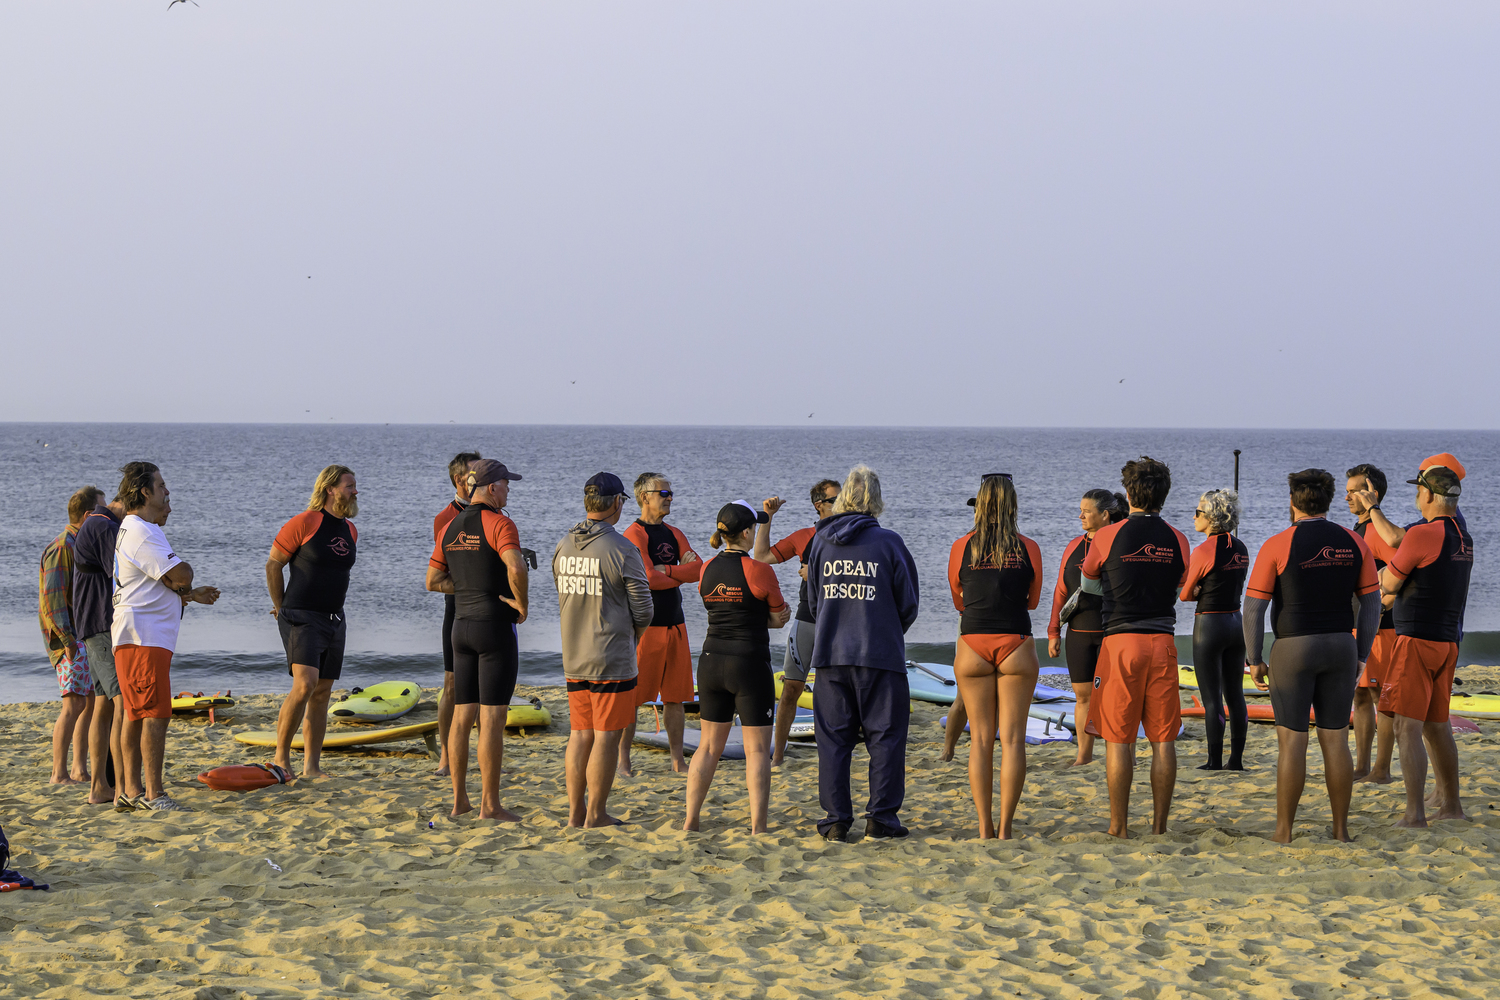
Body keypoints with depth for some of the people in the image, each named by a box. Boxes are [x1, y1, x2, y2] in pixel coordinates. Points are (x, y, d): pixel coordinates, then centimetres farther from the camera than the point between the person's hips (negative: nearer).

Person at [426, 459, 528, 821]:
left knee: (462, 715, 10)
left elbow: (433, 581, 15)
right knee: (492, 717, -5)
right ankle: (490, 804, -4)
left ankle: (459, 799, 12)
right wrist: (522, 603, -15)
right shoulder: (499, 524, -13)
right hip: (495, 626, -7)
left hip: (462, 625, 7)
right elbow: (516, 566, -31)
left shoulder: (451, 528, 11)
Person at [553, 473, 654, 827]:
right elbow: (644, 611, -11)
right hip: (612, 660, -6)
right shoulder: (622, 550, -15)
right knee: (606, 736, 1)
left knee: (580, 734, 13)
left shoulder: (564, 547, 4)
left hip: (573, 658, 6)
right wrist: (633, 634, 11)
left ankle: (576, 811, 17)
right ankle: (596, 815, 3)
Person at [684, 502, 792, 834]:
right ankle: (758, 827, -2)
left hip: (712, 661, 5)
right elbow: (779, 617, -1)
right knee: (757, 749, 1)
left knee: (709, 745, 14)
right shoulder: (759, 570, -13)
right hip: (750, 664, -5)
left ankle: (690, 822, 14)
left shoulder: (706, 570, 4)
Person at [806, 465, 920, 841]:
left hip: (830, 654, 3)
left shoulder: (821, 541, 4)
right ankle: (881, 817, 2)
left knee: (833, 738, 7)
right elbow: (909, 604, -1)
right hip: (881, 655, -3)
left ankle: (836, 819, 6)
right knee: (885, 737, 5)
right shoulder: (888, 542, -7)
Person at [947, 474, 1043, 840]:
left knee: (980, 739, 5)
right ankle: (1005, 828, -4)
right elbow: (1033, 601, 13)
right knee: (1012, 739, 1)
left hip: (972, 645, 1)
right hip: (1016, 645, -1)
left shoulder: (961, 548, 2)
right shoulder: (1028, 549, 1)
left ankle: (985, 828, 1)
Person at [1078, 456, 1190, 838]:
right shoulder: (1177, 541, 4)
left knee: (1118, 740, 1)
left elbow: (1086, 583, 12)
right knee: (1163, 739, 6)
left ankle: (1119, 825, 1)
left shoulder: (1108, 537, -4)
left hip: (1121, 642, -3)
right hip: (1162, 642, 3)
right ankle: (1159, 824, 7)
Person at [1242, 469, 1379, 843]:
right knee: (1335, 740, 9)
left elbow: (1253, 606, -10)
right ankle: (1340, 830, 9)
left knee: (1291, 741, 1)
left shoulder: (1277, 546, -10)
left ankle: (1284, 833, 2)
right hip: (1340, 646, 4)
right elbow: (1372, 603, 5)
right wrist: (1361, 656, 12)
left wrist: (1254, 660, -1)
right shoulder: (1354, 543, 2)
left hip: (1293, 649, -4)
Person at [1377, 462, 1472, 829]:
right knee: (1437, 726, 17)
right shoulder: (1463, 539, 10)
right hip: (1447, 641, 8)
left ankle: (1414, 812, -13)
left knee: (1407, 728, -8)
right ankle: (1450, 803, 24)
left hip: (1416, 640, -8)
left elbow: (1389, 584, -8)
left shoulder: (1422, 534, -16)